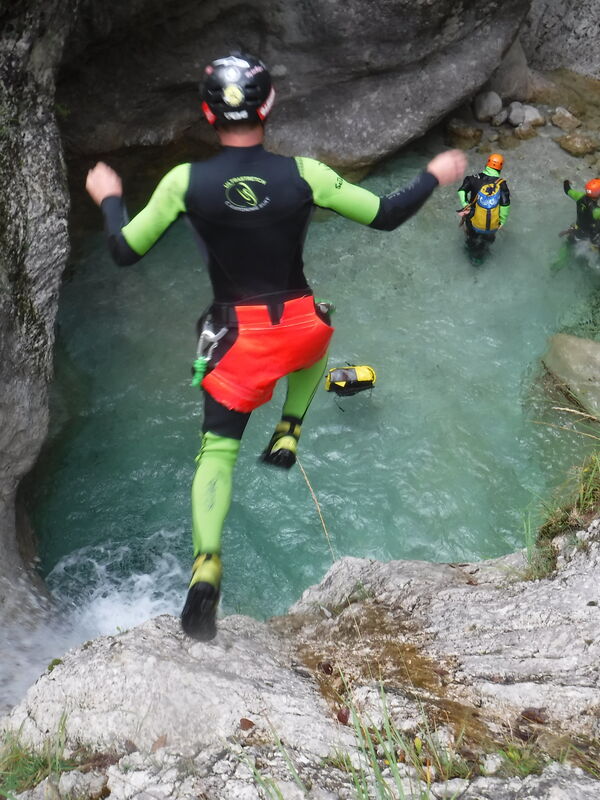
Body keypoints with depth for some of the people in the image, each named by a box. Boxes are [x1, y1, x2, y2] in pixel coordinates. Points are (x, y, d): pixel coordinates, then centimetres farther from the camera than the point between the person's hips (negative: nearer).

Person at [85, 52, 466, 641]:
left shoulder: (185, 181, -11)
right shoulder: (303, 173, -11)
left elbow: (125, 251, -3)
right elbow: (385, 216, -3)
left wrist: (108, 198, 16)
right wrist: (435, 175, 15)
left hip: (235, 337, 0)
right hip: (303, 326, 1)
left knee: (217, 450, 10)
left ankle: (206, 562, -9)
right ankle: (288, 433, 29)